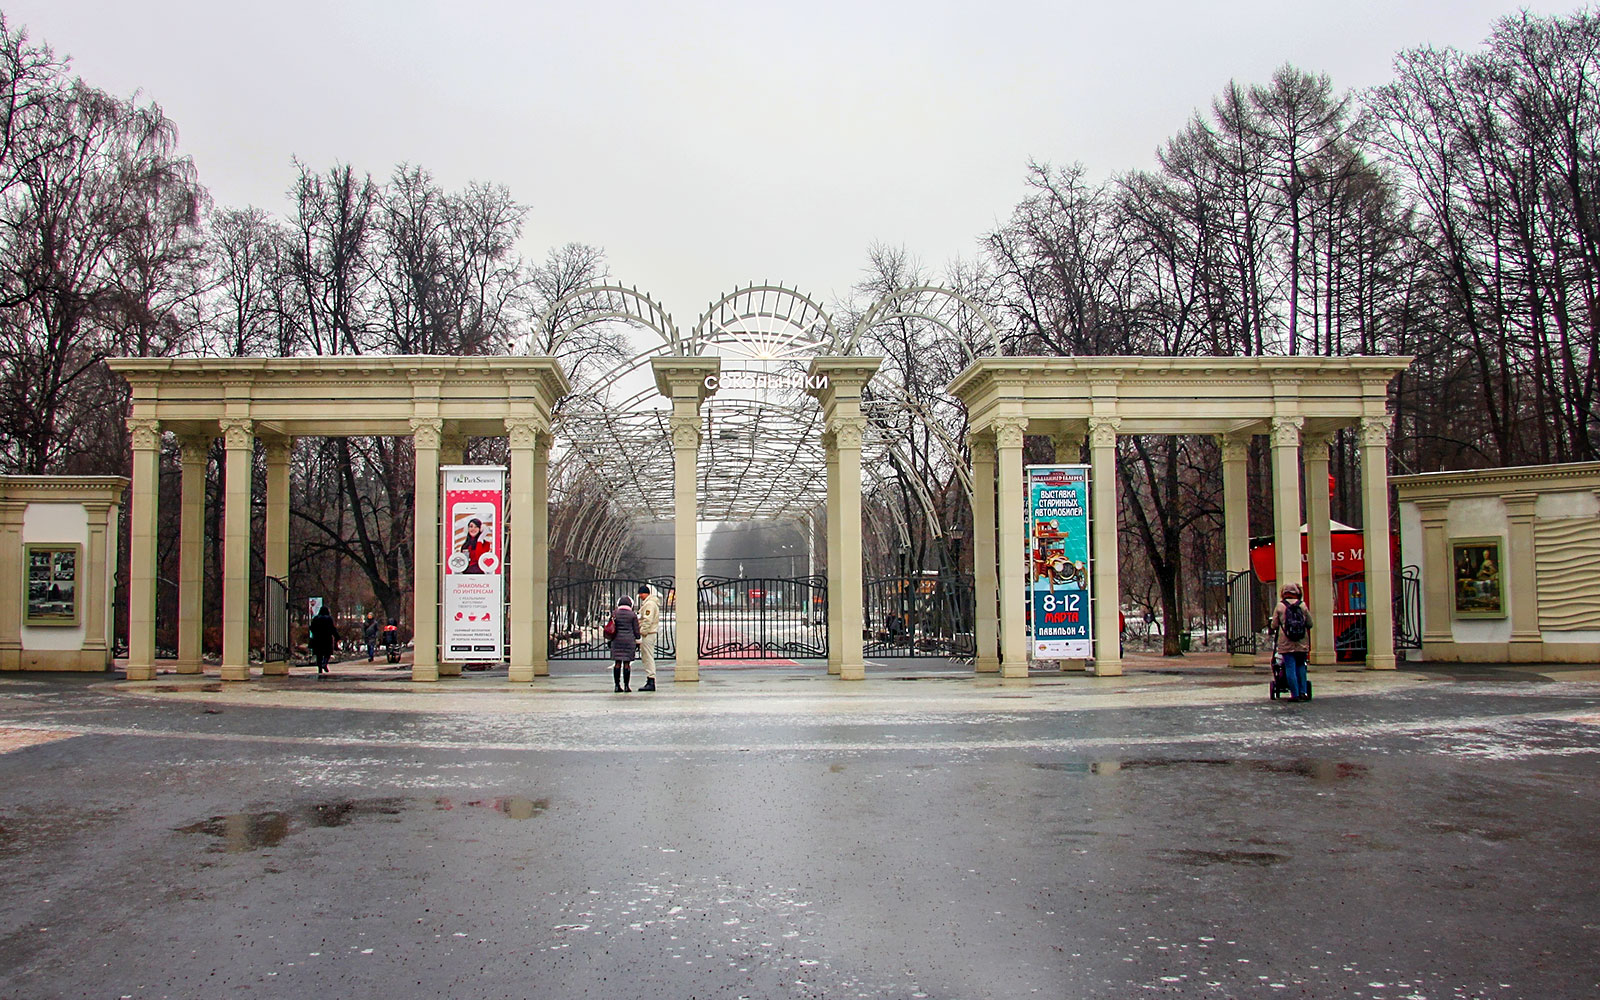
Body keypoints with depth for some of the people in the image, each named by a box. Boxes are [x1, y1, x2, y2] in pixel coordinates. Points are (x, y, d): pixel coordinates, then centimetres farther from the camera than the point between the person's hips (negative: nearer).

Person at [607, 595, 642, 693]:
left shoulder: (614, 614, 4)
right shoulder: (633, 615, -2)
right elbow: (636, 631, 0)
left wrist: (610, 640, 18)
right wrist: (637, 642, 9)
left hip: (617, 640, 2)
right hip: (629, 640, -2)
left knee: (617, 662, 5)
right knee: (627, 663, 0)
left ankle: (617, 685, 5)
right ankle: (626, 686, -1)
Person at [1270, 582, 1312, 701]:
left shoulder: (1280, 606, -2)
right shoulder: (1303, 605, 3)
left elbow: (1274, 625, 1)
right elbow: (1310, 624, 8)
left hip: (1286, 643, -2)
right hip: (1302, 642, 2)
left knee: (1290, 668, -1)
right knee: (1301, 666, 13)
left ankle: (1295, 694, -3)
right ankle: (1303, 692, 9)